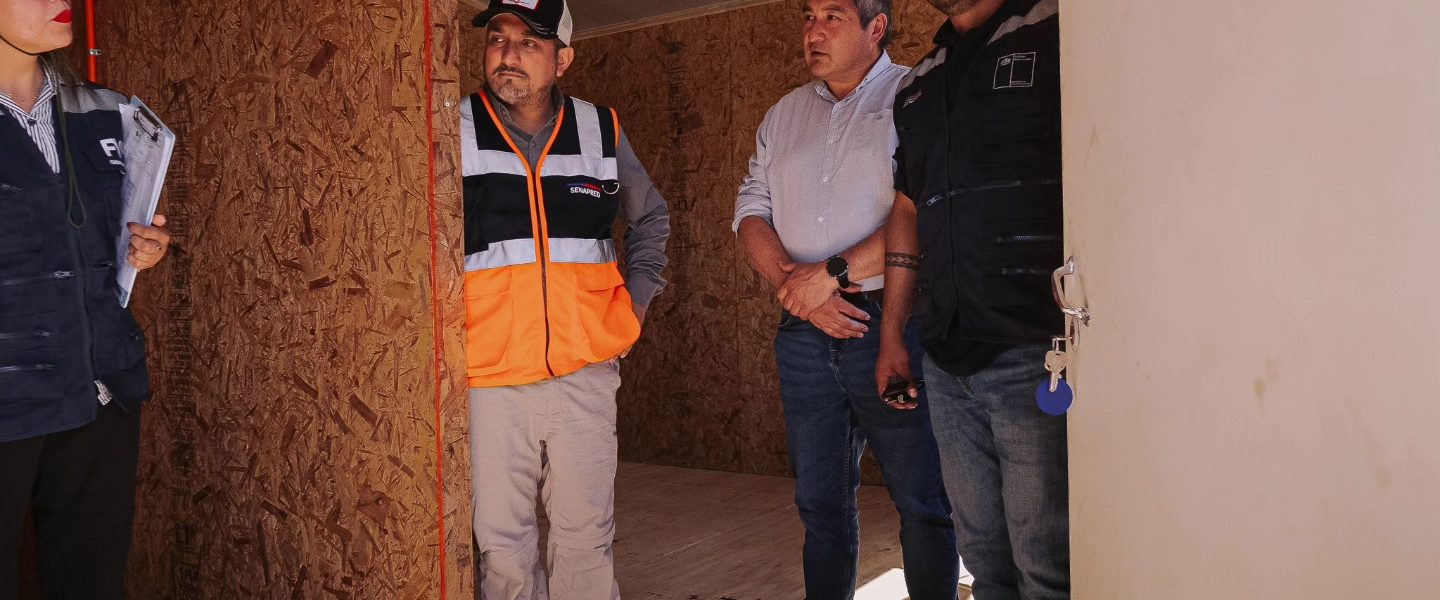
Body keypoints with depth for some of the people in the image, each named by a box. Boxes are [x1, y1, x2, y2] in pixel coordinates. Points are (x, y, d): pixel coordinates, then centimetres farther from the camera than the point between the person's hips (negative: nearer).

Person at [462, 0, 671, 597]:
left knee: (586, 537, 9)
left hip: (585, 373, 2)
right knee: (501, 541, 7)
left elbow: (652, 217, 21)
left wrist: (636, 297, 11)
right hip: (489, 375, -1)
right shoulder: (453, 132, -2)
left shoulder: (602, 131, 5)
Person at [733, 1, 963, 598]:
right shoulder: (784, 115, 16)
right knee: (819, 499, 14)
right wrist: (793, 283, -8)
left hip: (891, 324, -5)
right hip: (804, 332, 5)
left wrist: (831, 272, -16)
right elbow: (751, 213, 9)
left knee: (922, 502, 3)